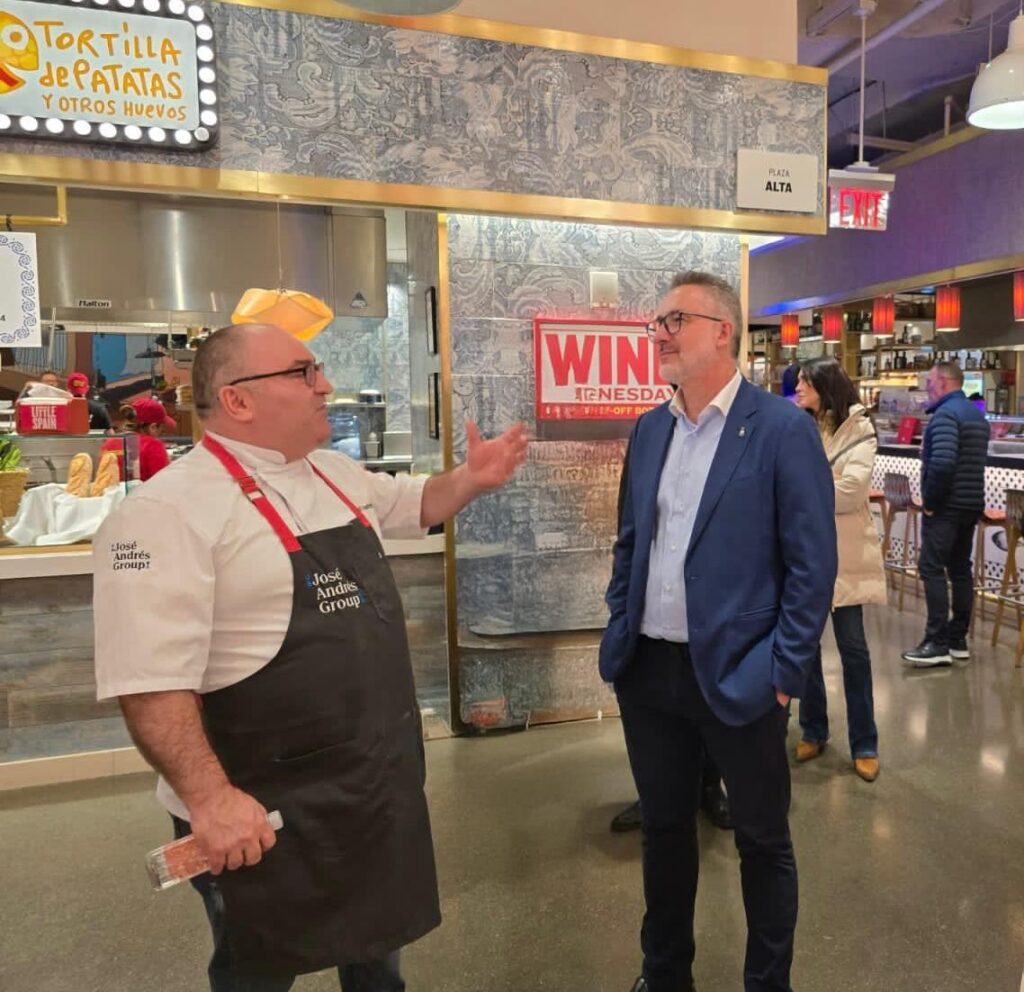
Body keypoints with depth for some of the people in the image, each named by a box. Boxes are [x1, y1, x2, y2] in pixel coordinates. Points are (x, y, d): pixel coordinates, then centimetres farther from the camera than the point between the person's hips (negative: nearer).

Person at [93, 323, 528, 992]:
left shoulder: (337, 473, 4)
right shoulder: (171, 511, -21)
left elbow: (410, 504, 22)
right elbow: (150, 679, -24)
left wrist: (471, 480, 6)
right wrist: (209, 798, -27)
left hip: (378, 777, 7)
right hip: (265, 810, -6)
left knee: (377, 938, 27)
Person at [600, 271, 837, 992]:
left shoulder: (784, 429, -11)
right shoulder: (649, 429, 7)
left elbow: (813, 565, -11)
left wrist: (784, 672, -12)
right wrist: (619, 632, 9)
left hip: (737, 676, -5)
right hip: (647, 671, 6)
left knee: (763, 843, 15)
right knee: (664, 827, 21)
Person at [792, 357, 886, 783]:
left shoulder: (858, 430, -4)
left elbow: (851, 491, -16)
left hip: (842, 551, -4)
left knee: (853, 647, 4)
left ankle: (864, 743, 18)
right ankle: (812, 731, 27)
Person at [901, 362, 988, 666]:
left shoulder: (945, 414, -15)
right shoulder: (977, 414, 16)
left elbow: (942, 462, -28)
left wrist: (930, 500, -17)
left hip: (946, 505, -9)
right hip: (972, 504, 10)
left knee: (932, 569, -7)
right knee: (960, 569, 11)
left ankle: (937, 643, -8)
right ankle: (957, 639, 17)